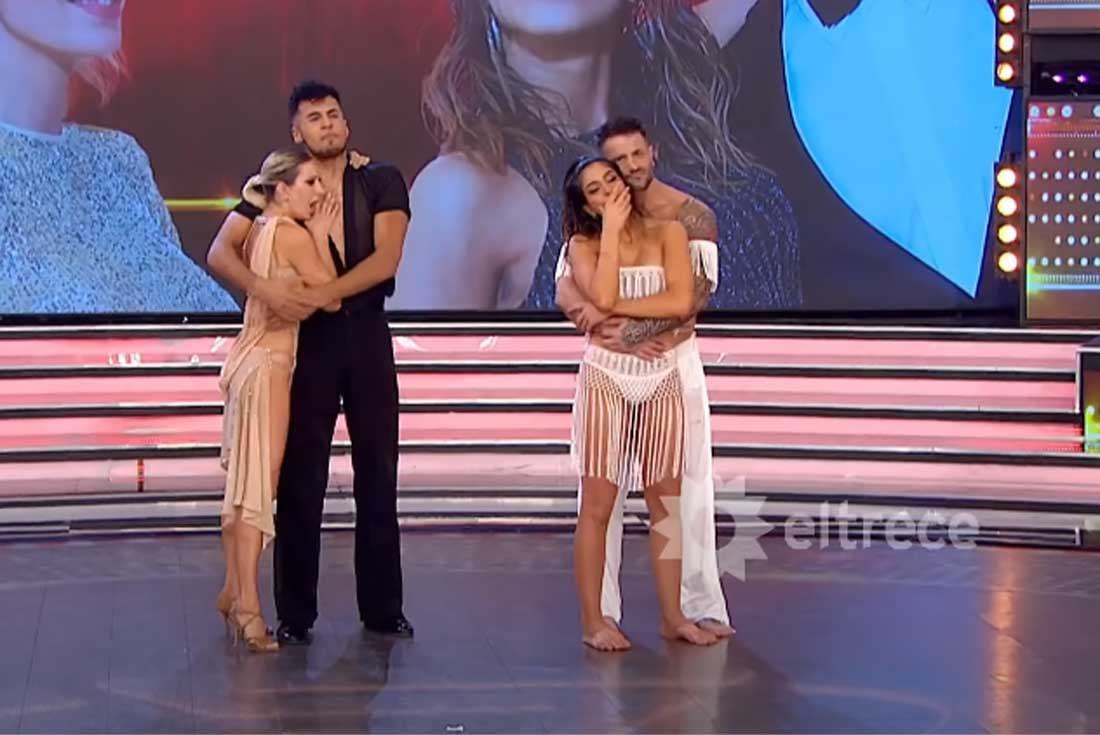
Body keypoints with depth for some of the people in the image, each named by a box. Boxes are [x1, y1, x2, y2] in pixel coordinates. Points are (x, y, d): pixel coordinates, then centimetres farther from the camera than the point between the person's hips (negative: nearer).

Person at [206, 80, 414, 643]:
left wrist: (318, 295, -19)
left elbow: (385, 260, -9)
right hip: (307, 341, 0)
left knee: (378, 475, 5)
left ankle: (382, 607, 13)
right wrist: (265, 287, -26)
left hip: (368, 337, 1)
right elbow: (220, 253, -6)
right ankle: (295, 614, 7)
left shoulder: (381, 181, 3)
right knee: (301, 477, 1)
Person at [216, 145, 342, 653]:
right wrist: (321, 235, -5)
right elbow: (331, 297, -12)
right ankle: (248, 609, -8)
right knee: (259, 484, -8)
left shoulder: (260, 229, 11)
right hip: (268, 363, -9)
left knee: (244, 482, 15)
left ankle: (233, 592, 23)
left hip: (251, 356, 9)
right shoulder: (294, 234, -14)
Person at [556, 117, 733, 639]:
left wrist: (631, 330, -22)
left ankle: (702, 606, 7)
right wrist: (608, 330, -23)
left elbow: (696, 294, -16)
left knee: (688, 481, 1)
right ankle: (603, 609, 7)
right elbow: (566, 292, -9)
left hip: (675, 359, -1)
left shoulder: (691, 216, -4)